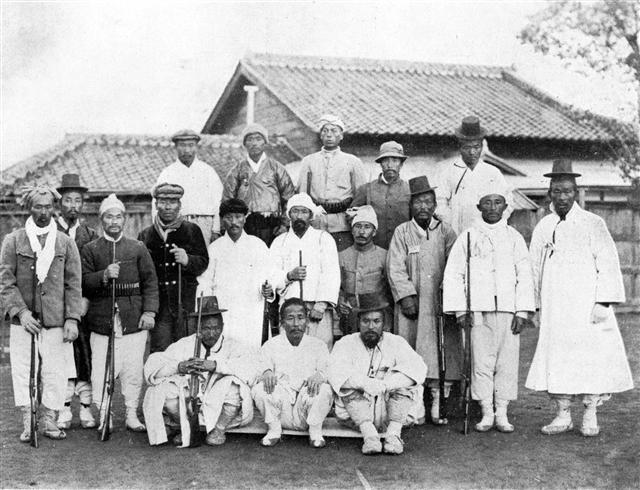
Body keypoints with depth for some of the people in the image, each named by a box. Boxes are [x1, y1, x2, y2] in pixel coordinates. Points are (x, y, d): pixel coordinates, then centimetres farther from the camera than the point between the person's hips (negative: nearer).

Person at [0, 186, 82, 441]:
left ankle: (49, 420, 12)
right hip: (23, 321, 0)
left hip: (55, 321, 0)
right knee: (23, 371, 0)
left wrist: (72, 318, -4)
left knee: (55, 372, 0)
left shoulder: (65, 243, 7)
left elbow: (73, 284, 5)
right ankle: (28, 422, 7)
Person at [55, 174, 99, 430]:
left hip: (83, 305, 2)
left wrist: (85, 299, -4)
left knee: (86, 356, 1)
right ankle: (64, 409, 7)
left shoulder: (90, 235, 11)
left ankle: (86, 408, 8)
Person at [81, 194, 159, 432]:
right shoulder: (90, 249, 9)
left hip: (134, 320, 1)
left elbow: (150, 282, 8)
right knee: (101, 371, -3)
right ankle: (103, 415, 8)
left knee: (133, 370, 1)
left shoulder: (138, 248, 11)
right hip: (101, 320, -1)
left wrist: (149, 311, -2)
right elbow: (83, 282, 1)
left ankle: (132, 414, 12)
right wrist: (103, 276, -16)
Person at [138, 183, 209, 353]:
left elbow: (203, 263, 3)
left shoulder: (192, 230, 10)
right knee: (159, 352, -5)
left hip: (186, 301, -1)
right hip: (158, 304, 1)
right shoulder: (145, 235, 14)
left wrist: (187, 260, -16)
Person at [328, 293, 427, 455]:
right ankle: (369, 433, -35)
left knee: (405, 382, -21)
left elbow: (418, 369, -13)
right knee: (349, 384, -25)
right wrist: (365, 383, -34)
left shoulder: (396, 343, 7)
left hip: (391, 412, 0)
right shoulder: (346, 343, 5)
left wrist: (385, 385, -28)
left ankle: (393, 433, -29)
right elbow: (336, 372, -16)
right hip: (354, 415, 0)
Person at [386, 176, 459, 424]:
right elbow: (395, 269, 0)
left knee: (443, 351, -5)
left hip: (440, 304, 1)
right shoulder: (402, 232, 7)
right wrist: (406, 296, -11)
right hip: (412, 304, -1)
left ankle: (438, 403, 0)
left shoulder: (445, 232, 10)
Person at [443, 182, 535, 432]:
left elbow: (524, 276, 7)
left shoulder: (514, 238, 9)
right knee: (481, 362, -1)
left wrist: (522, 311, -1)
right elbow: (453, 274, 5)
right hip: (478, 310, -1)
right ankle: (486, 413, 8)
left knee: (507, 362, 1)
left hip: (508, 309, 1)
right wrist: (460, 310, -1)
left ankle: (502, 414, 9)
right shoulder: (468, 236, 6)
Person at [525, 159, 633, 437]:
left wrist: (603, 302, -12)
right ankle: (563, 415, 12)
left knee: (591, 357, -2)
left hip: (586, 307, -3)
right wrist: (535, 307, 11)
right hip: (554, 308, 3)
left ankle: (590, 416, 11)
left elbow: (607, 263, -5)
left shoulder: (593, 224, -1)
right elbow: (535, 268, 14)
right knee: (556, 359, 2)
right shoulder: (543, 228, 9)